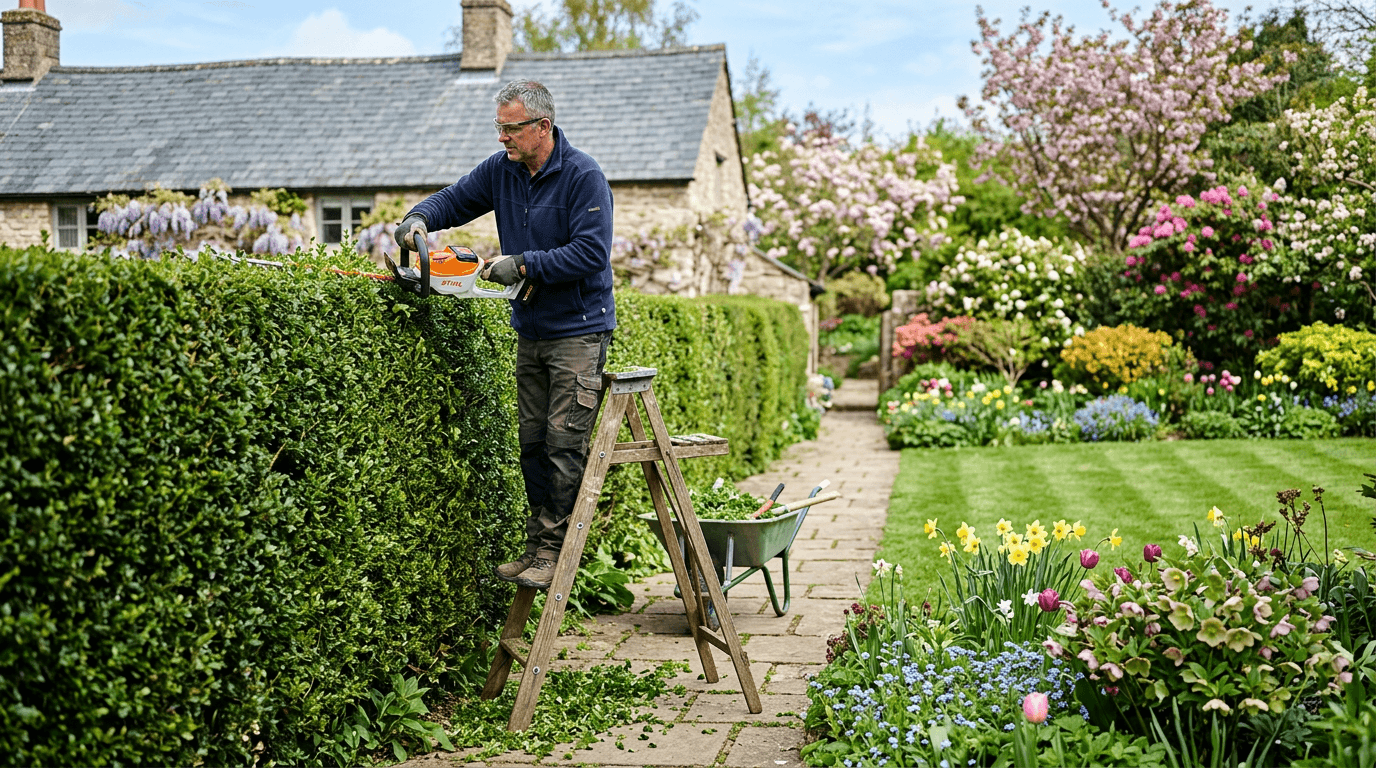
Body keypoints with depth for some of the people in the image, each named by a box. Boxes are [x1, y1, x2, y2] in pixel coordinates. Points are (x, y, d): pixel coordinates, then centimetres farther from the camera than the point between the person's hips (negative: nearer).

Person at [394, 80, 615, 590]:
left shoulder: (583, 177, -16)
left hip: (579, 332, -7)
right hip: (530, 332, 7)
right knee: (533, 444, 10)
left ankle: (554, 550, 0)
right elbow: (455, 199, 12)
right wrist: (420, 218, -10)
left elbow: (591, 252, -22)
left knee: (564, 443, -7)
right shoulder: (501, 170, 5)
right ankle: (537, 546, 18)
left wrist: (523, 265, -24)